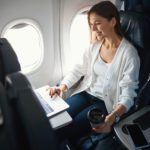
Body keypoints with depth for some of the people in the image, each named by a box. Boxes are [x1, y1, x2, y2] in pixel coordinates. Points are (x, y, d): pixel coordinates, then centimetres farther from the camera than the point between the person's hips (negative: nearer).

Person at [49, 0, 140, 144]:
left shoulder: (128, 53, -17)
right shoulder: (94, 46, 2)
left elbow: (128, 94, -19)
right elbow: (78, 69, 10)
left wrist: (112, 118, -37)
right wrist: (62, 87, -9)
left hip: (106, 103, -5)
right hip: (86, 93, 5)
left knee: (63, 130, -17)